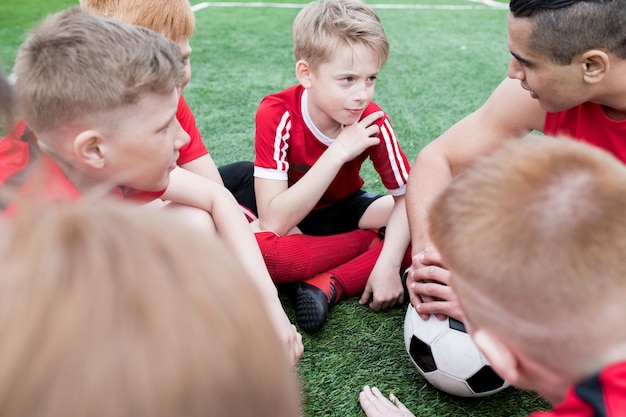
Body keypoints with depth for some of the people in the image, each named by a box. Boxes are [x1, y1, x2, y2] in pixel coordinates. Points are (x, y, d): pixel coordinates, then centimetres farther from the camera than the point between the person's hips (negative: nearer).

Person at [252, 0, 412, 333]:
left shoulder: (372, 121, -20)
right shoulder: (277, 114, -29)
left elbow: (406, 196, -15)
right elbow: (274, 223, -35)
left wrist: (389, 264, -32)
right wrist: (338, 152, -38)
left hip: (347, 208, 3)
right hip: (293, 219, -3)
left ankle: (327, 286, -25)